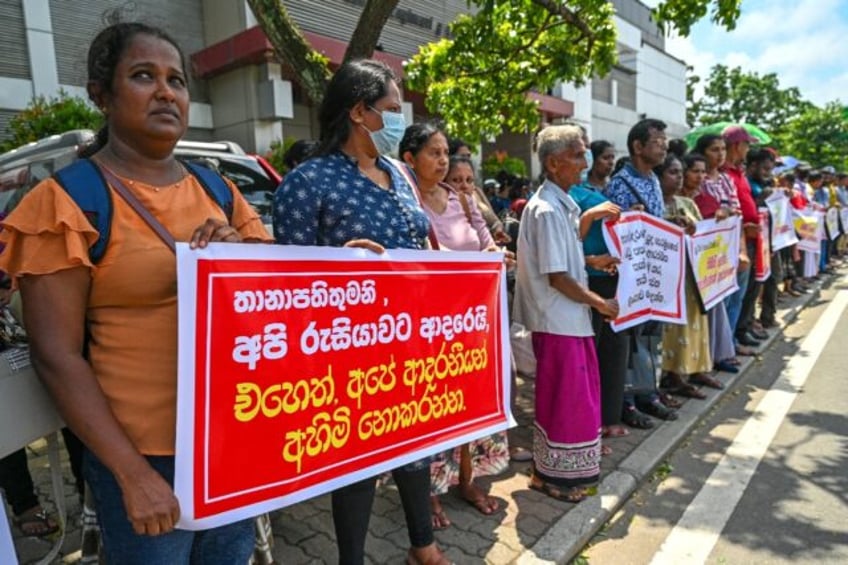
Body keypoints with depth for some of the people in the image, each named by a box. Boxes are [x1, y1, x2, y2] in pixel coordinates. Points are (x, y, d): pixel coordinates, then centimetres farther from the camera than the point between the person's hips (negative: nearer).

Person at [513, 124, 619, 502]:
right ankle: (553, 475, 22)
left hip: (571, 315, 9)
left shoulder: (565, 204, 9)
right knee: (563, 398, 4)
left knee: (579, 396, 19)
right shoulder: (546, 210, -19)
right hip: (558, 319, -9)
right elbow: (557, 276, -21)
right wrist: (600, 303, -12)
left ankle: (572, 469, 37)